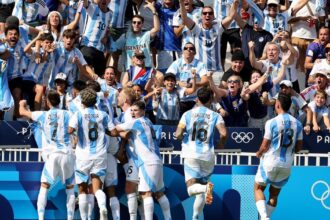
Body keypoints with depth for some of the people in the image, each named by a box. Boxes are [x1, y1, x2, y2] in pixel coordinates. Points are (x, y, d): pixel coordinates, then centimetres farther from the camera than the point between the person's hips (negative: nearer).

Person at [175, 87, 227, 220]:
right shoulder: (215, 116, 3)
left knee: (192, 188, -7)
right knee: (201, 190, 16)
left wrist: (182, 137, 18)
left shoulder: (188, 114, 3)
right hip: (208, 156, 2)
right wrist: (221, 144, 10)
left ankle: (206, 187, -38)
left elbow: (178, 134, -6)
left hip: (191, 155, -2)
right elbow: (223, 133, -12)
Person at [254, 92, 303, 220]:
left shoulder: (272, 123, -13)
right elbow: (298, 147, 5)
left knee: (258, 188, 11)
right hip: (287, 165, 4)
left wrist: (259, 153, 9)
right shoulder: (297, 124, 1)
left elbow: (265, 147, -11)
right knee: (274, 194, 17)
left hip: (270, 162, -4)